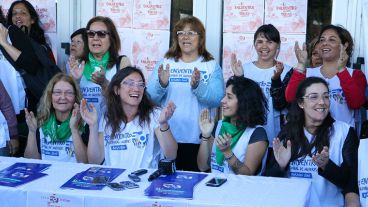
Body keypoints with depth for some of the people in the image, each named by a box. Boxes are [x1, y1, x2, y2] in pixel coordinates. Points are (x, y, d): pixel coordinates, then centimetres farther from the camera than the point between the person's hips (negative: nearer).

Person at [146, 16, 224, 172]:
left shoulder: (212, 66, 4)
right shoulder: (165, 63, 8)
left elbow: (217, 100, -10)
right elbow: (150, 98, 0)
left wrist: (197, 86, -27)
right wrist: (162, 84, -20)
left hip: (199, 140, -1)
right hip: (167, 138, 1)